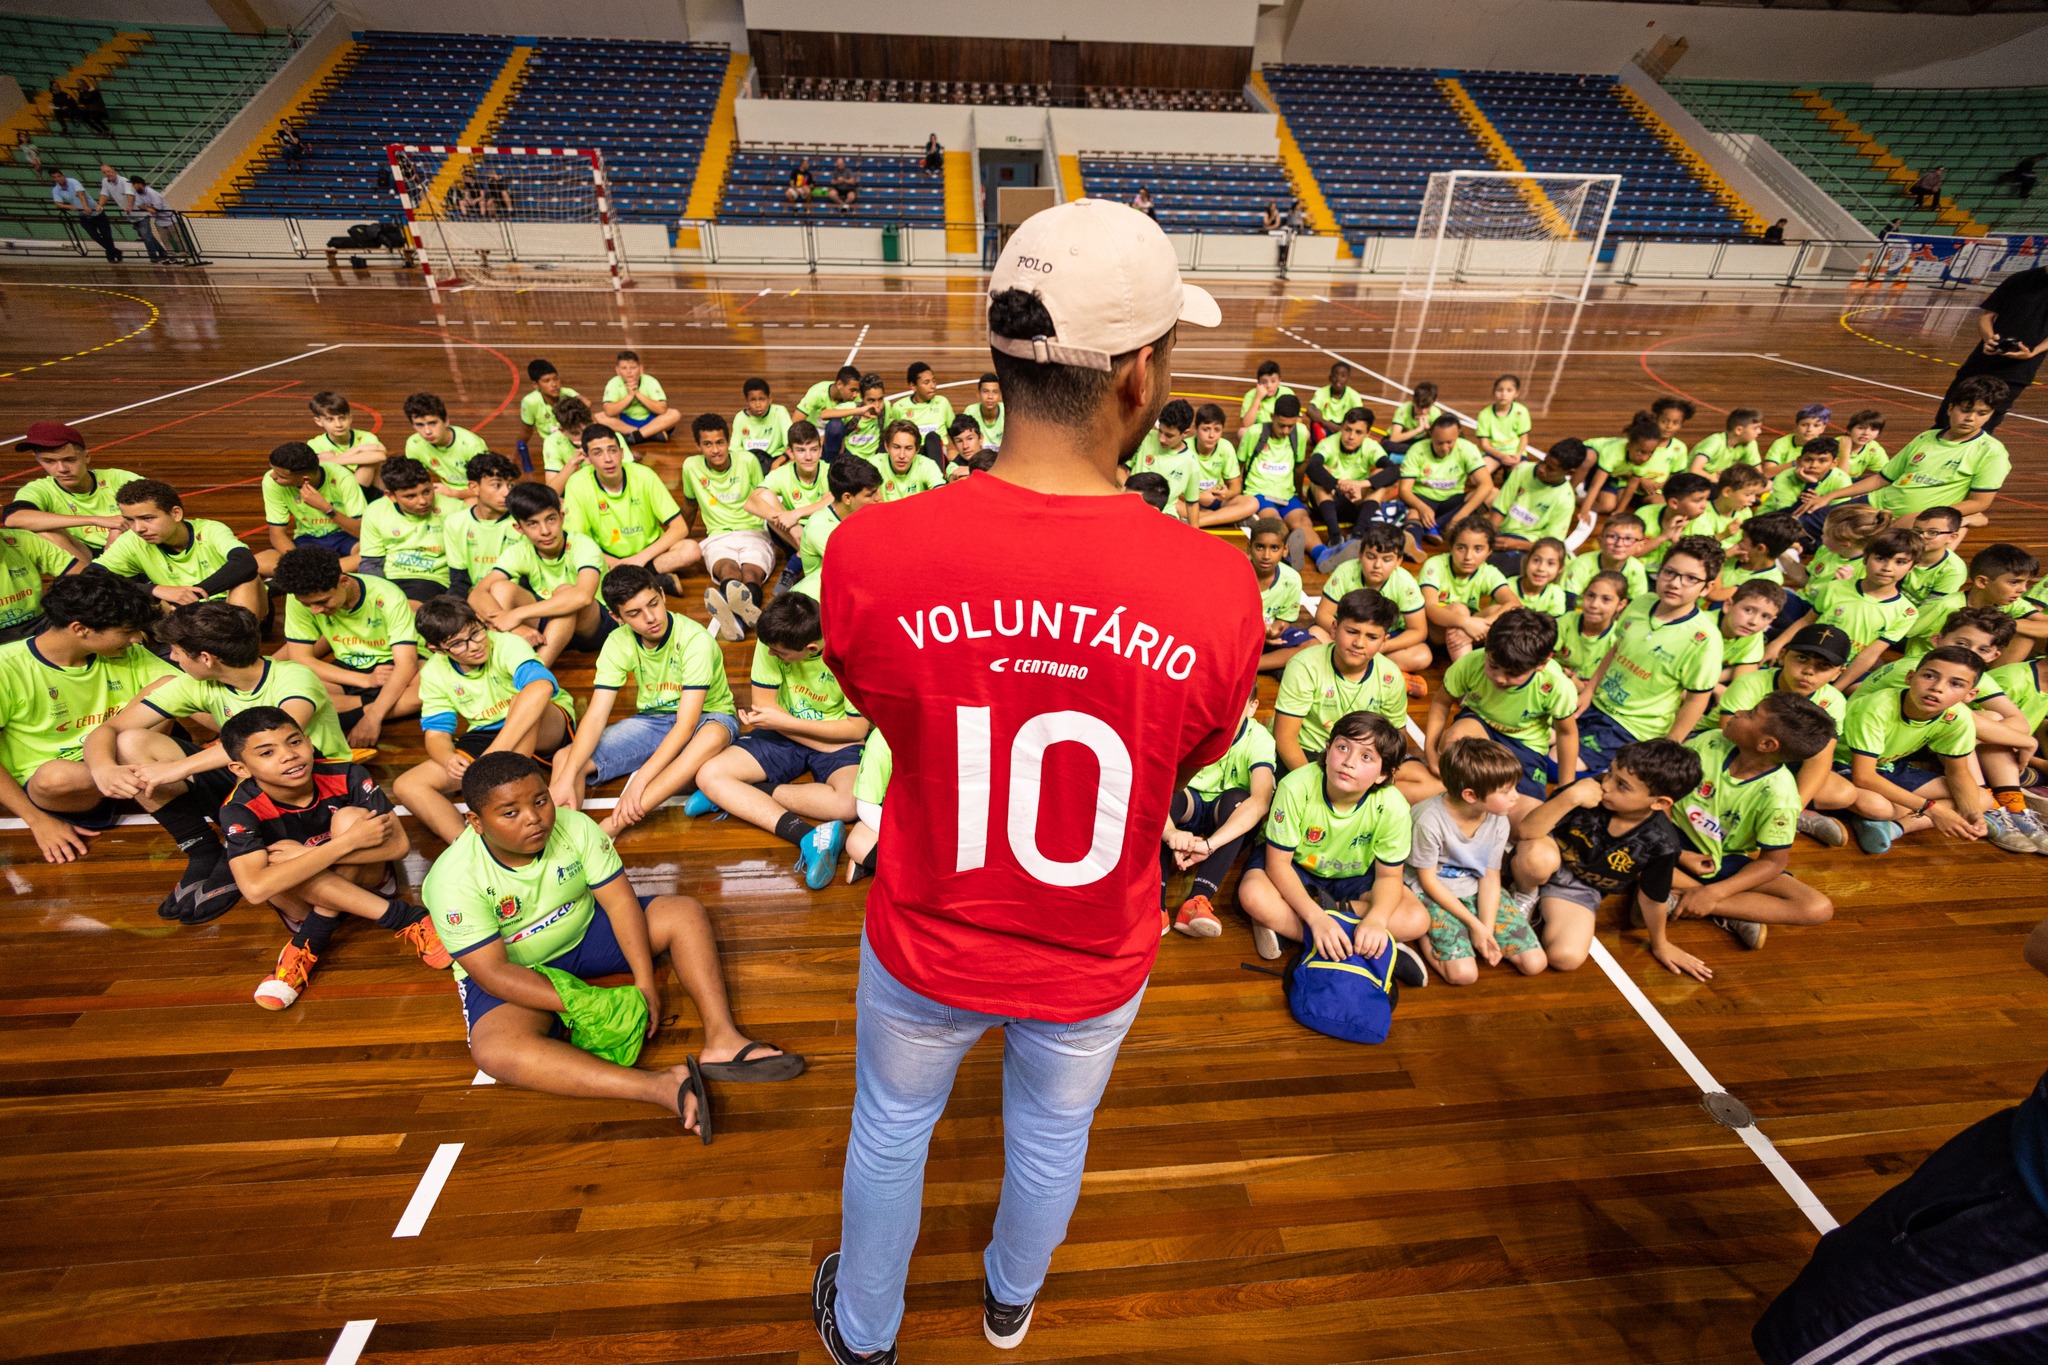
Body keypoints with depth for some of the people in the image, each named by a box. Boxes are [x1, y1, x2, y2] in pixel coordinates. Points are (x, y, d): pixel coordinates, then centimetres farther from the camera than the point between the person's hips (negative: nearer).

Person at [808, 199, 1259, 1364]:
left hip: (930, 945, 0)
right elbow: (1192, 760, -8)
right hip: (1094, 963, 1)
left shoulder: (869, 554, -27)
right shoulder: (1216, 587, -27)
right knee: (1053, 1134, 33)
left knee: (890, 1131, 31)